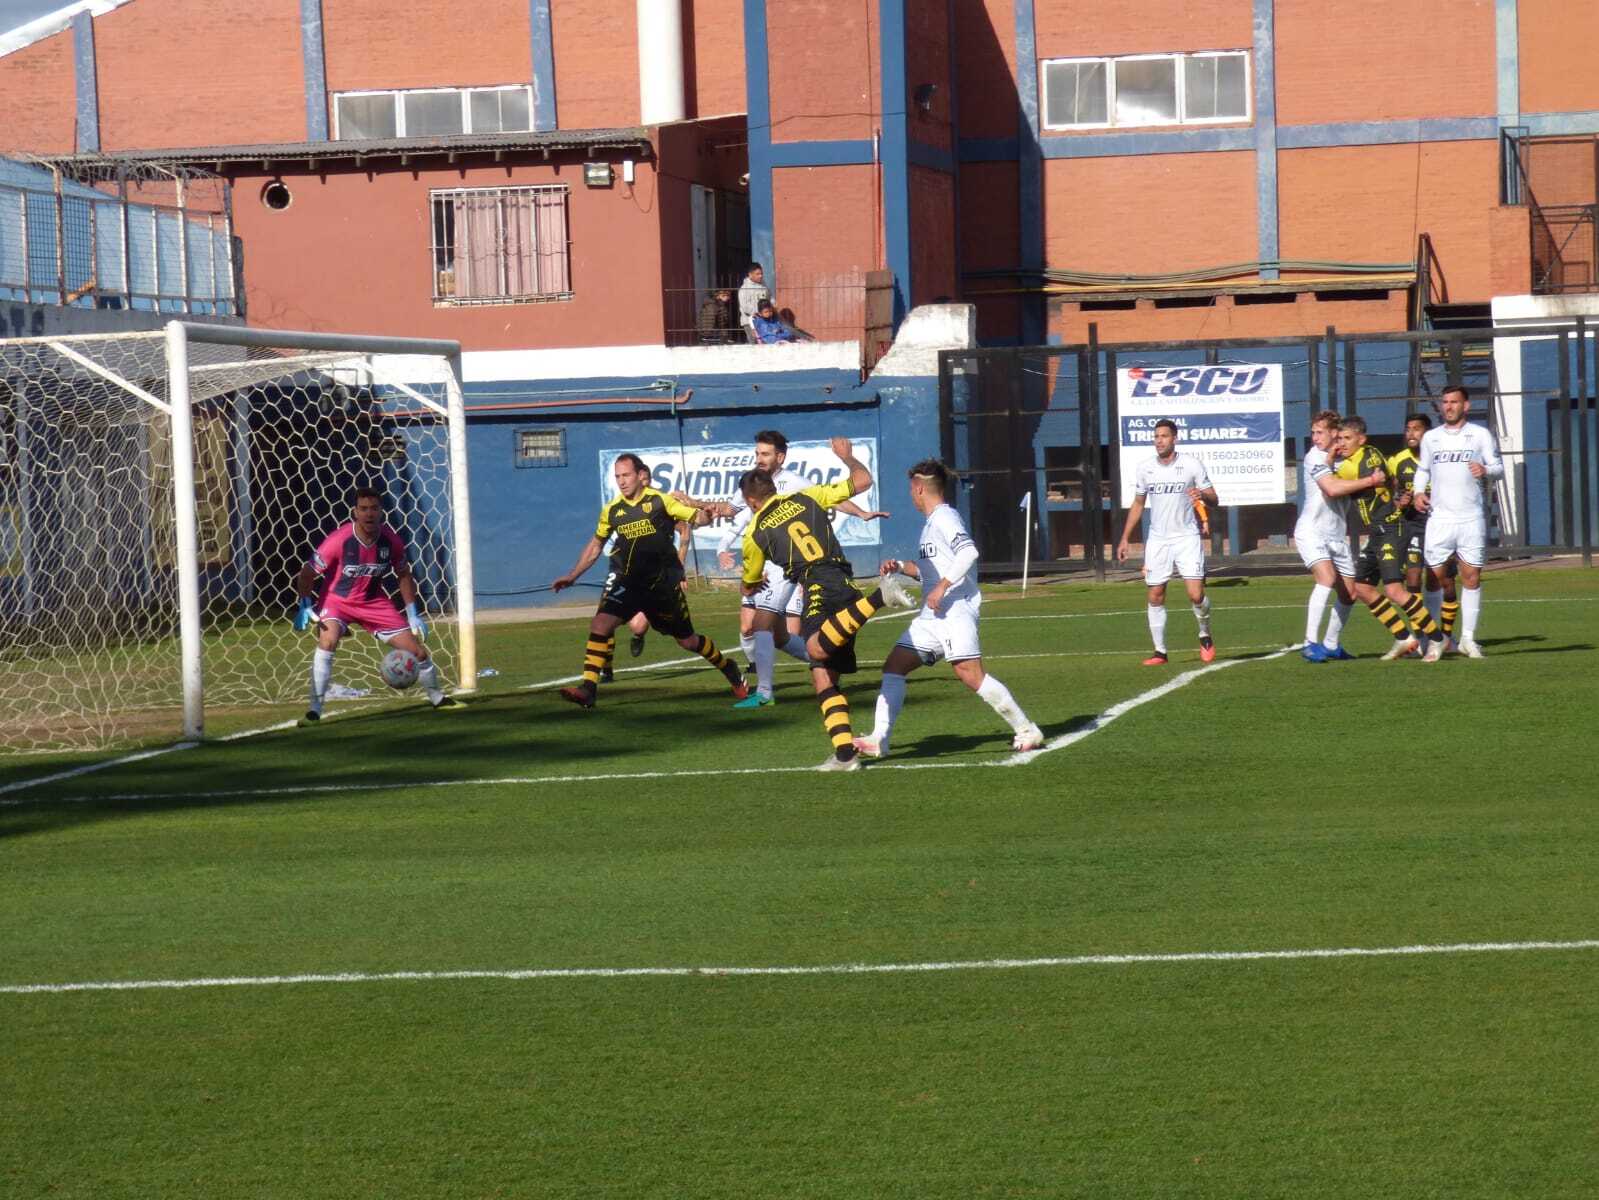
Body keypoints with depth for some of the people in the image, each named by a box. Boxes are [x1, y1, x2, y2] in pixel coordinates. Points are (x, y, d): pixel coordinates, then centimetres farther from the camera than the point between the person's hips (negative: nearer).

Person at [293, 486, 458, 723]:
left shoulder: (391, 541, -14)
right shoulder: (339, 541, -26)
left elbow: (403, 575, 5)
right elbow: (307, 573, -16)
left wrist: (412, 614, 3)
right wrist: (305, 607, -25)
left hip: (374, 601, 3)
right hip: (337, 599, -3)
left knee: (418, 651, 2)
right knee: (328, 641, -34)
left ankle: (438, 699, 30)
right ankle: (315, 710, -28)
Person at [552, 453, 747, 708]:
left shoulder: (660, 501, -8)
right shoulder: (612, 510, 2)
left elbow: (699, 518, -7)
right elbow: (595, 545, 16)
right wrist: (572, 576, 12)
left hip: (663, 583, -2)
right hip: (627, 580, 2)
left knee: (688, 641, 10)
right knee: (600, 624, -21)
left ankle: (731, 672, 35)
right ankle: (588, 689, -22)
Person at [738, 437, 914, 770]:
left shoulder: (755, 532, 14)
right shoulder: (807, 498, 21)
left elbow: (749, 588, 29)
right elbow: (863, 480, 22)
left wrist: (756, 585, 53)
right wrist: (847, 457, 41)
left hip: (818, 589, -6)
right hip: (845, 586, 6)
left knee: (817, 648, -36)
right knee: (823, 676, 8)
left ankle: (877, 598, -50)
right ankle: (845, 754, -1)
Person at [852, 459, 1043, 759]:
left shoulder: (944, 517, -8)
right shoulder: (932, 523, 23)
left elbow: (968, 552, -23)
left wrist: (942, 587, -26)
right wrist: (900, 567, 20)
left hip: (956, 609, -10)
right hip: (931, 616, 10)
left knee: (970, 674, -20)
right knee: (893, 667, 4)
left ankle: (1026, 731, -12)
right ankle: (879, 740, 1)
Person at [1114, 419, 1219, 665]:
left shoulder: (1191, 464, -5)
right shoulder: (1145, 468, 4)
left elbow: (1213, 498, -1)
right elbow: (1138, 504, 15)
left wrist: (1203, 495, -26)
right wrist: (1124, 539, 11)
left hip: (1187, 538, -3)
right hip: (1157, 541, 3)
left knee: (1196, 595, -11)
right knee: (1155, 597, 0)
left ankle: (1205, 637, 16)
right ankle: (1160, 652, 9)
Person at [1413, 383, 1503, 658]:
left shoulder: (1480, 435, 4)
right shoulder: (1430, 437, 12)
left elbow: (1499, 468, 3)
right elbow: (1423, 469, 22)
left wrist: (1486, 470, -20)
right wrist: (1419, 492, 3)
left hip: (1472, 519, -2)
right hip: (1439, 519, 2)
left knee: (1472, 578, 0)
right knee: (1435, 577, -3)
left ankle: (1468, 638, 7)